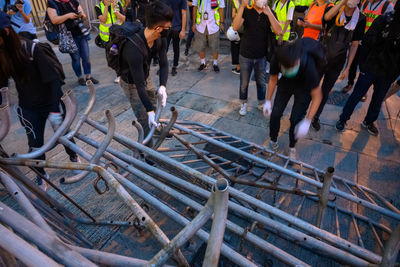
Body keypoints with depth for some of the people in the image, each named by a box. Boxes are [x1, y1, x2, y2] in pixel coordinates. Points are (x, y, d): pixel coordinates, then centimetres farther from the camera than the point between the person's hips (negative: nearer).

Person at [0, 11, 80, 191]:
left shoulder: (31, 48, -22)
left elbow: (54, 79, -23)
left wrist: (55, 110, -25)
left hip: (51, 101, -3)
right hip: (28, 108, 4)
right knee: (35, 143, 8)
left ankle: (73, 157, 43)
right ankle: (41, 176, 29)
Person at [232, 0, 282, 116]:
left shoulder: (270, 13, -2)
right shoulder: (246, 11, -7)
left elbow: (279, 31, -16)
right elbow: (235, 27, -24)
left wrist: (269, 13, -24)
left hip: (261, 56, 2)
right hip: (245, 55, -1)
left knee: (261, 82, 15)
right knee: (244, 82, 11)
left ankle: (261, 104, 35)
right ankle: (243, 104, 33)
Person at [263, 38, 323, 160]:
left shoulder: (308, 65, -40)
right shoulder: (276, 60, -31)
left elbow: (317, 96, -29)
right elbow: (273, 79, -7)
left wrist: (307, 121, -33)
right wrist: (268, 101, -6)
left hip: (304, 88, -3)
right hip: (285, 84, 3)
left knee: (295, 119, -8)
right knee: (275, 114, -6)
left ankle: (292, 147, 20)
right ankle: (273, 141, 21)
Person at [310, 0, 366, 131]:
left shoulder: (360, 19, -1)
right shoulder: (333, 11, -4)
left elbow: (354, 45, 3)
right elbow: (327, 17, -31)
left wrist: (347, 68, 2)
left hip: (336, 64, 2)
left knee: (325, 91, 13)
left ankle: (316, 117, 29)